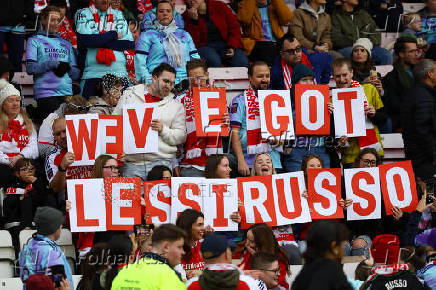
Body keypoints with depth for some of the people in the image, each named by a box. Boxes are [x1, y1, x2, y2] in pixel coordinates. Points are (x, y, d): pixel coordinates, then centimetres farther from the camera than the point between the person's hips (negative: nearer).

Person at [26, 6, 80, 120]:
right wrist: (52, 64, -12)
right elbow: (30, 68, -4)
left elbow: (76, 74, 19)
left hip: (67, 94, 4)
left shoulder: (66, 44, 24)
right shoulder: (34, 41, 10)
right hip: (46, 93, -4)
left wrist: (68, 68, -3)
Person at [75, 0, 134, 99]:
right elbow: (85, 40, -11)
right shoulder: (83, 14, 7)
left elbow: (130, 43, 3)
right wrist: (114, 34, -3)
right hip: (92, 75, -2)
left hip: (119, 73, 2)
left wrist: (99, 41, -6)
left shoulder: (118, 15, 16)